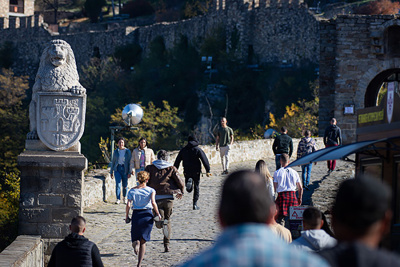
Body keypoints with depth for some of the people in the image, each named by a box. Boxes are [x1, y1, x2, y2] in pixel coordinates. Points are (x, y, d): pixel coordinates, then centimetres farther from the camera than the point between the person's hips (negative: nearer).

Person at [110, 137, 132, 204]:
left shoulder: (128, 151, 0)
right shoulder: (116, 151, 7)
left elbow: (130, 162, -1)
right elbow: (113, 161, 13)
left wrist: (129, 172, -7)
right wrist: (111, 172, 11)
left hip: (124, 169, -1)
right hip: (117, 169, 1)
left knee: (125, 185, 4)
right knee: (118, 184, -11)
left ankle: (124, 198, 26)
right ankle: (118, 199, -11)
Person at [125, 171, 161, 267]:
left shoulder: (132, 191, 3)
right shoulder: (151, 190, -1)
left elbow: (128, 205, -5)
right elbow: (153, 203, -14)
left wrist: (126, 217, 3)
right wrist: (158, 214, -6)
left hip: (136, 214, 0)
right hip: (147, 214, 0)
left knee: (135, 236, 18)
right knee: (143, 241, 9)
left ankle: (136, 242, -21)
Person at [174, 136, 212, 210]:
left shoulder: (183, 150, 7)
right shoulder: (198, 149, -2)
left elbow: (177, 161, 8)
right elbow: (205, 160, -10)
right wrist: (207, 171, -12)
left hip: (187, 172, 2)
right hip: (196, 171, -2)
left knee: (189, 189, 10)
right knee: (196, 188, 10)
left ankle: (189, 182, -24)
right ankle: (195, 204, 5)